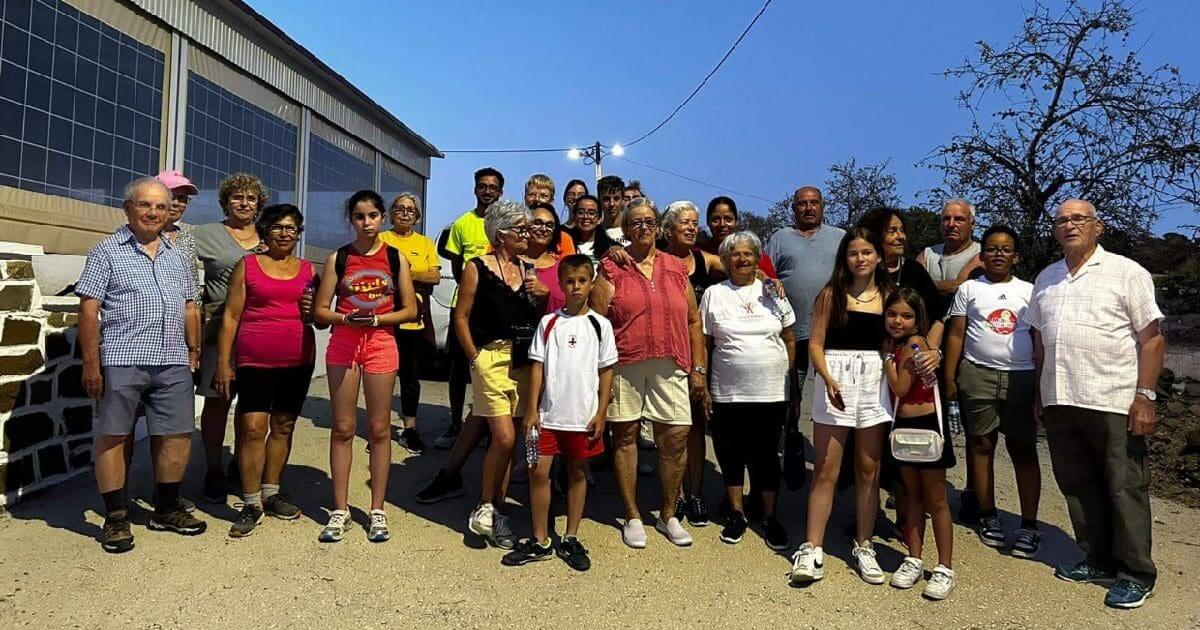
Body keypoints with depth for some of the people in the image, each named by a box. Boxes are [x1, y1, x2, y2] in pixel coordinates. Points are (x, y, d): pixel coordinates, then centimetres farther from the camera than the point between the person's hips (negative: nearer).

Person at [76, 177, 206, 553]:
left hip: (173, 363, 5)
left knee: (177, 435, 7)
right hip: (121, 362, -4)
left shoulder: (175, 255, 17)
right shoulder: (107, 252, 1)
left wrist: (193, 351, 14)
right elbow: (89, 310, -4)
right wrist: (91, 363, -9)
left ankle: (166, 509, 22)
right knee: (112, 436, 3)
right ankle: (116, 518, 14)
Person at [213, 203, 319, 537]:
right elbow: (231, 316, 1)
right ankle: (251, 504, 3)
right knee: (252, 428, -8)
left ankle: (271, 493, 24)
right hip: (255, 361, -3)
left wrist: (313, 312, -4)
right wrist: (223, 363, -4)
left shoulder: (308, 270, 12)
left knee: (283, 426, 10)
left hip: (298, 361, 3)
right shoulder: (247, 265, 4)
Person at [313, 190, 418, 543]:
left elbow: (410, 311, 4)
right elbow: (320, 311, 4)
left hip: (381, 342, 0)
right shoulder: (338, 258, 6)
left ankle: (377, 511, 12)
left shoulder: (395, 258, 6)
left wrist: (375, 319, -10)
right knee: (342, 428, 2)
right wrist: (347, 318, -15)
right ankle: (340, 510, 12)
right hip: (343, 342, 1)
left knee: (379, 428, 3)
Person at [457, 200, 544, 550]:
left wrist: (540, 294, -4)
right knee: (504, 438, -12)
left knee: (507, 441, 8)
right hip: (492, 358, -5)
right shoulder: (477, 268, -1)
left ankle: (496, 511, 20)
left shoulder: (528, 270, 13)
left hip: (524, 361, 5)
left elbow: (540, 318, 16)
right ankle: (485, 507, 9)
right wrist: (475, 358, -5)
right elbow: (461, 317, -1)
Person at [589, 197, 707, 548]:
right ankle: (632, 516, 19)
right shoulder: (611, 269, 4)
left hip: (670, 366, 3)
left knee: (675, 439, 1)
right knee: (624, 436, 5)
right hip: (624, 365, -2)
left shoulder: (676, 269, 13)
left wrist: (699, 368, 9)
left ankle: (668, 515, 20)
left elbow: (693, 321, 14)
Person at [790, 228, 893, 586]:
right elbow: (815, 344, -2)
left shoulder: (889, 296, 9)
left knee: (868, 471, 9)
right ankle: (812, 550, 4)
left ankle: (863, 547, 21)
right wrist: (828, 378, -18)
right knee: (825, 471, -1)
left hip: (875, 384, 2)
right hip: (834, 381, -2)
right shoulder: (831, 295, 2)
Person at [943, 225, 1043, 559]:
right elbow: (956, 335, 4)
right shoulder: (969, 289, 7)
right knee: (981, 444, 5)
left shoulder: (1028, 291, 10)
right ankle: (988, 515, 17)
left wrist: (1042, 381, 3)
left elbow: (1039, 339, 10)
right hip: (977, 374, 0)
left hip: (1022, 376, 0)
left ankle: (1029, 525, 6)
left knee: (1023, 448, 0)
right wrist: (949, 379, -2)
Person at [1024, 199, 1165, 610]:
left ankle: (1136, 575, 15)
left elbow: (1152, 339, -5)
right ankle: (1099, 561, 27)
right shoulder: (1046, 279, 14)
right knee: (1077, 486, 12)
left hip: (1114, 403, -5)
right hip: (1060, 402, 5)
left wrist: (1145, 397, -12)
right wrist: (1041, 392, 16)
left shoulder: (1126, 273, -2)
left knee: (1124, 489, 2)